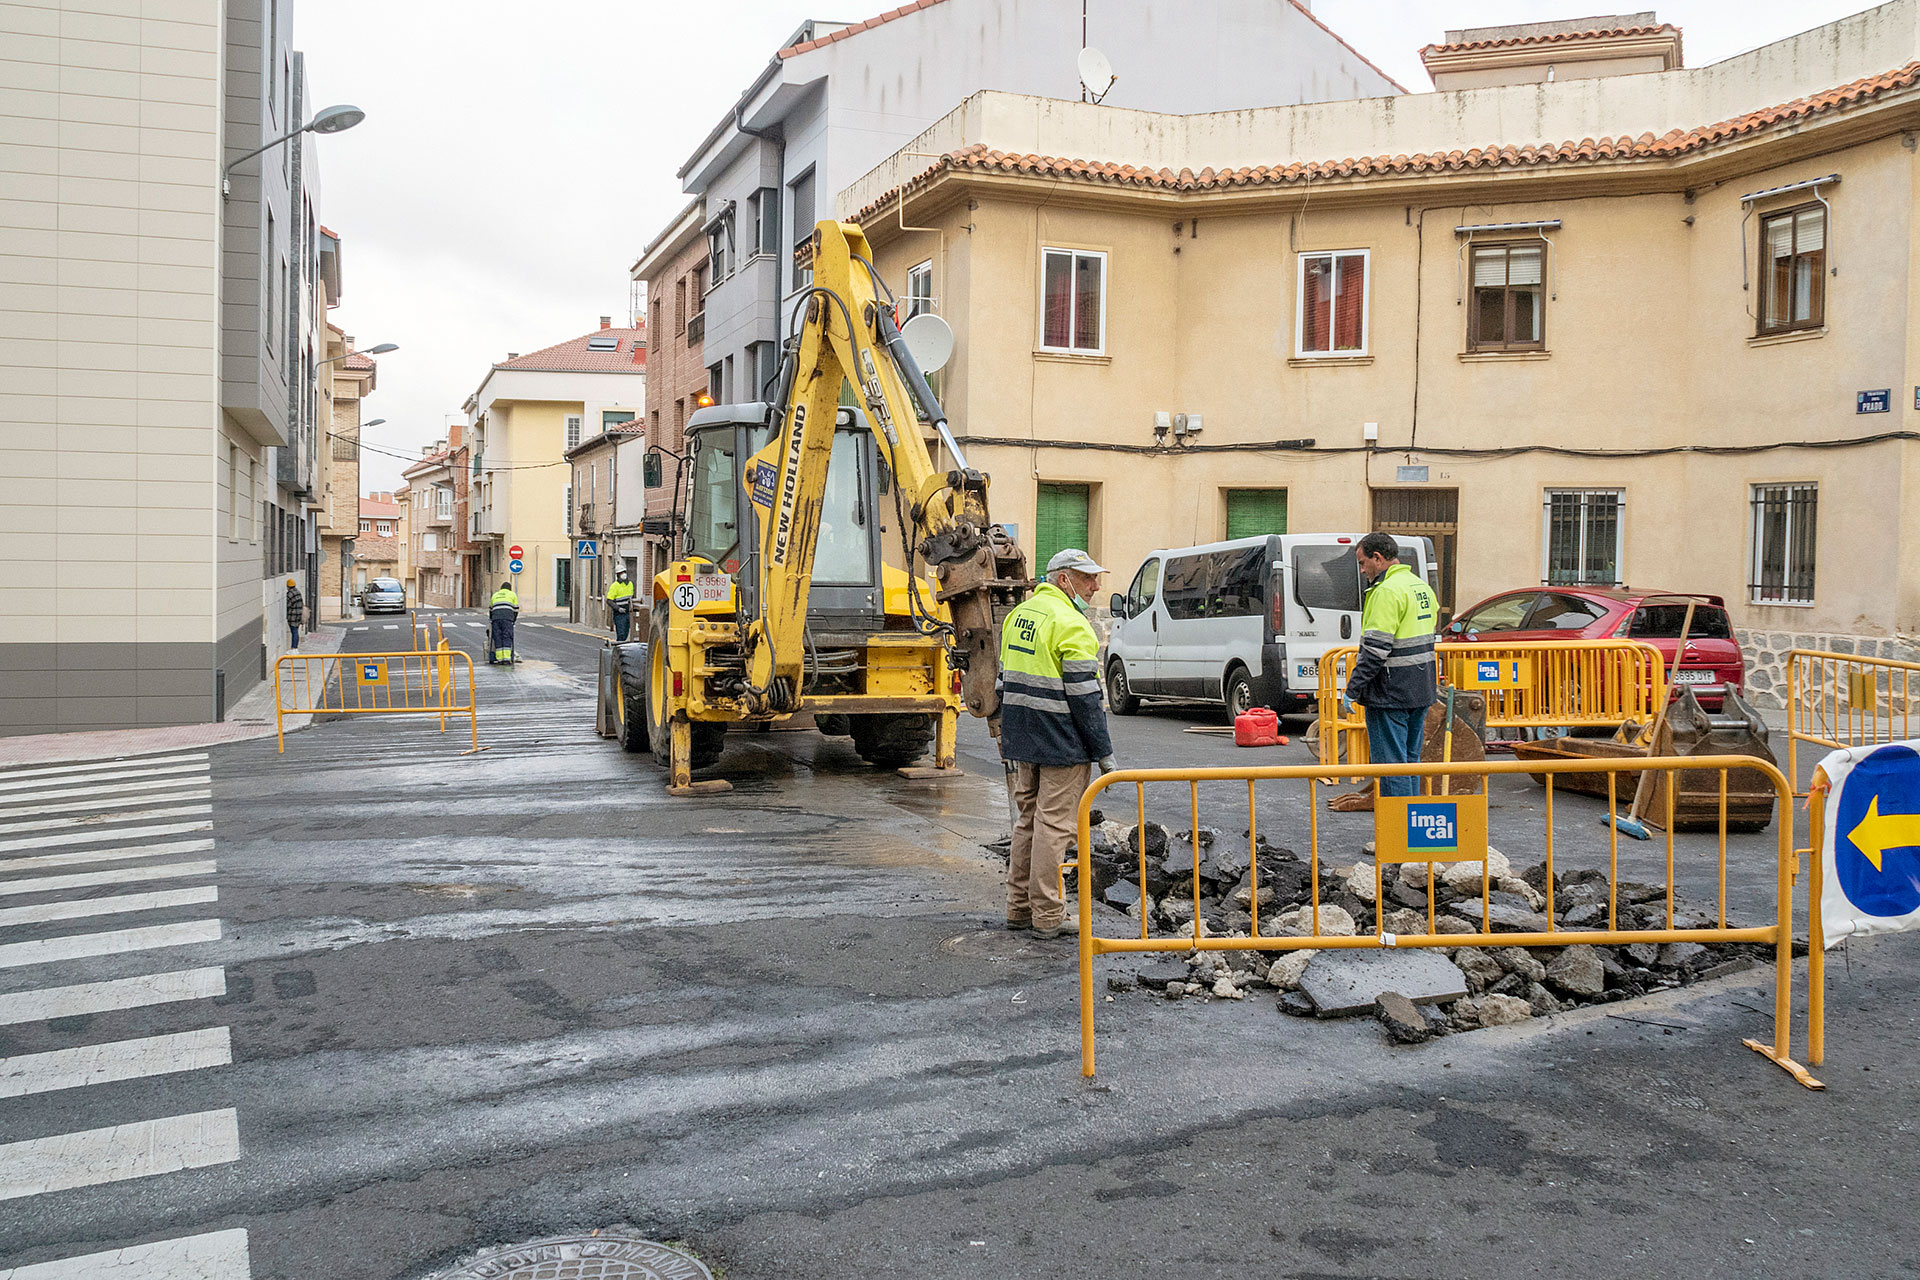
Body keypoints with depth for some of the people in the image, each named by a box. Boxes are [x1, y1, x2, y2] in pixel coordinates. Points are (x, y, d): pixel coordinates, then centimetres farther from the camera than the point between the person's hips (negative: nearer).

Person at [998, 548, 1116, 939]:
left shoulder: (1018, 615, 12)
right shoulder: (1071, 625, -15)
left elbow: (1006, 681, 17)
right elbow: (1084, 697, -18)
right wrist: (1104, 752, -12)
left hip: (1022, 740, 9)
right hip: (1062, 744, -8)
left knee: (1027, 820, 16)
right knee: (1054, 825, -2)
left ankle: (1018, 908, 22)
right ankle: (1048, 917, 3)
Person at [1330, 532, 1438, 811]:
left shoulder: (1388, 591, -17)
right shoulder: (1421, 586, 14)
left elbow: (1376, 648, -22)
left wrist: (1354, 687, -17)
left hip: (1391, 693, -10)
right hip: (1421, 692, 10)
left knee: (1391, 762, -4)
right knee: (1409, 759, 16)